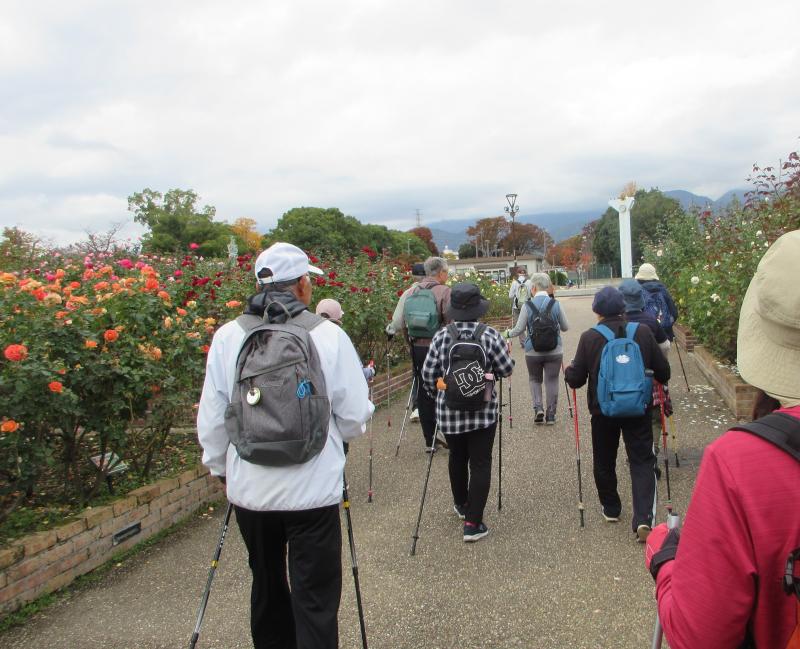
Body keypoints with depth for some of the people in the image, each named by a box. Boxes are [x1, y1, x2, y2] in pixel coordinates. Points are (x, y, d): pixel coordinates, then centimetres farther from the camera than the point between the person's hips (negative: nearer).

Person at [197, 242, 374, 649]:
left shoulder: (227, 336, -4)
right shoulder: (328, 335, -11)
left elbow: (211, 418, 3)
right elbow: (355, 417, -6)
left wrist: (219, 467, 19)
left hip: (249, 489, 4)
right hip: (313, 489, -3)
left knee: (267, 589, 23)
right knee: (314, 599, 8)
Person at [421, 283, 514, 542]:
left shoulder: (441, 337, -5)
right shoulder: (489, 335, -11)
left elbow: (428, 375, -1)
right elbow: (506, 369, -5)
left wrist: (438, 394, 17)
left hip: (449, 411, 3)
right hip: (483, 411, -3)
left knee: (457, 457, 22)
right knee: (480, 464, 3)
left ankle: (461, 505, 41)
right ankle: (473, 523, 2)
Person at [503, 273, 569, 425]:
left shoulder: (527, 306, -9)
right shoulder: (556, 304, -5)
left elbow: (519, 329, -5)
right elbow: (565, 327, 5)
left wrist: (508, 333, 15)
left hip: (533, 351, 0)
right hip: (554, 351, 1)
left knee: (534, 379, 20)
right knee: (552, 381, 11)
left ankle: (538, 408, 3)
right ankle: (550, 415, 15)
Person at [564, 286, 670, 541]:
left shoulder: (589, 338, -11)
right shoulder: (644, 333, -6)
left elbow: (575, 379, -6)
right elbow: (663, 373, 0)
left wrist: (568, 370, 15)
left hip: (603, 411, -1)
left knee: (604, 462, 18)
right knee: (642, 462, 5)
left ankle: (610, 508, 33)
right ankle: (643, 518, -9)